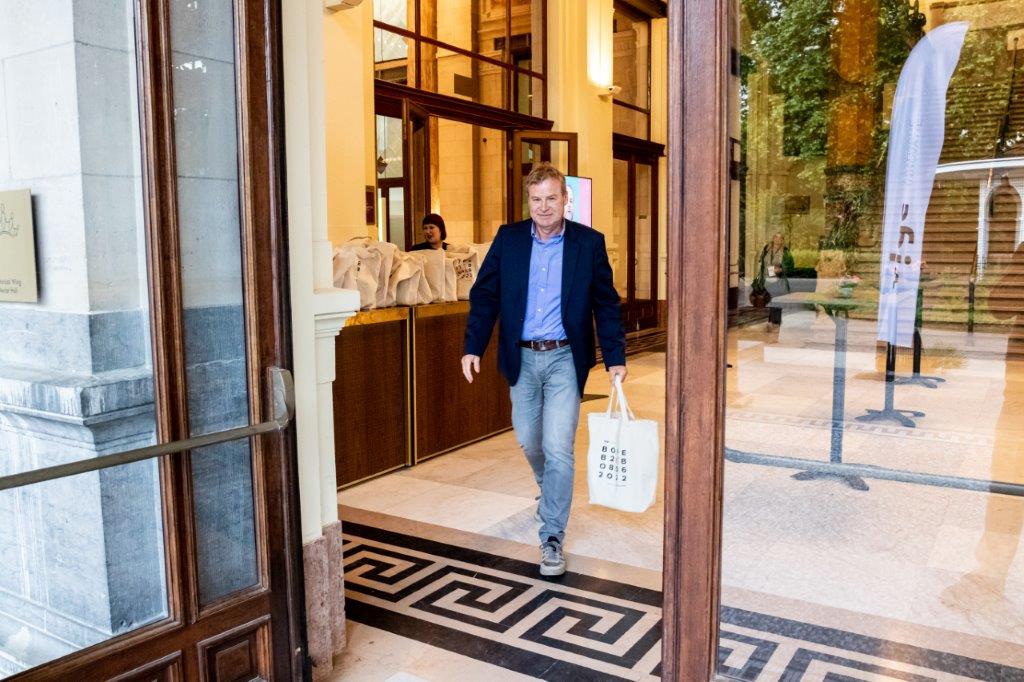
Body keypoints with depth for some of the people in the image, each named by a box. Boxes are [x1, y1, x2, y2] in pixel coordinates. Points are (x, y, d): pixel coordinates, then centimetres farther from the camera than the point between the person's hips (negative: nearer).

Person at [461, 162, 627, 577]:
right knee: (529, 442, 17)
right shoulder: (508, 239, 1)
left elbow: (606, 304, 1)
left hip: (565, 359, -3)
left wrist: (616, 357, -4)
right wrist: (473, 347, -5)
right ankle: (549, 490, 49)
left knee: (558, 448, -8)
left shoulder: (589, 243, -3)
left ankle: (552, 537, 5)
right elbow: (484, 295, 3)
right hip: (522, 358, 3)